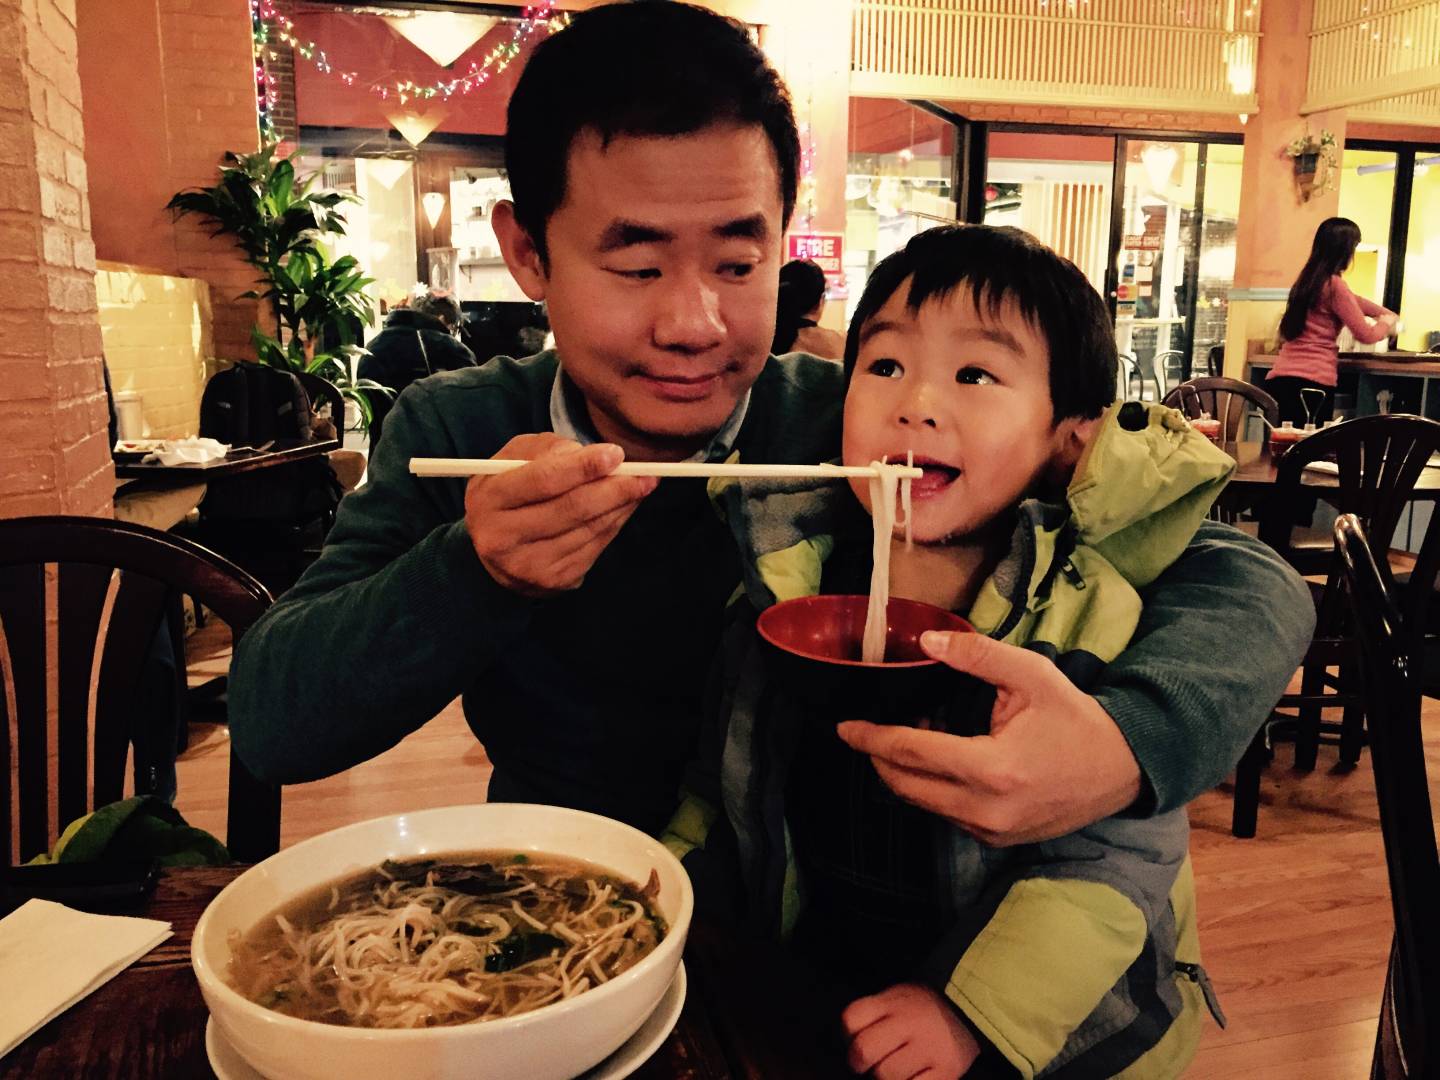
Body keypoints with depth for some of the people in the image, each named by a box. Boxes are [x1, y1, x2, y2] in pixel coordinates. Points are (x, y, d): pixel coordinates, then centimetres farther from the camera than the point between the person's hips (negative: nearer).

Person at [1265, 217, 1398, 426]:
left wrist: (1383, 311, 44)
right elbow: (1366, 335, 0)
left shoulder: (1307, 280, 18)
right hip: (1312, 382, -8)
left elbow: (1349, 301, 37)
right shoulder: (1334, 284, -6)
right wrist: (1386, 323, 20)